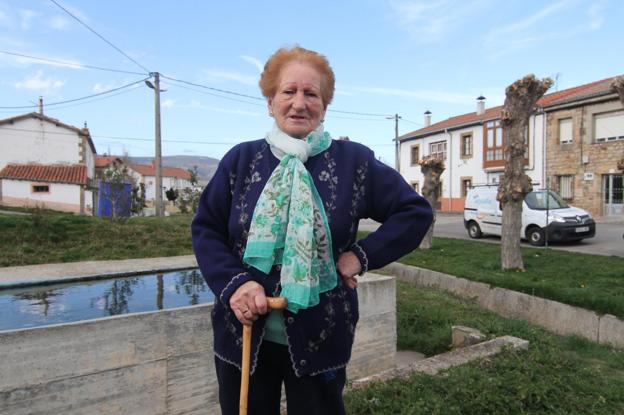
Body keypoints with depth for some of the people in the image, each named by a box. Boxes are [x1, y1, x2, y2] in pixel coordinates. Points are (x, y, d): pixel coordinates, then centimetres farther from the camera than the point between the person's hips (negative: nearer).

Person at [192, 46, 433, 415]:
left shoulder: (354, 161, -5)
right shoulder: (241, 159, -1)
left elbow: (416, 212, 0)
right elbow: (206, 229, 2)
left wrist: (362, 255, -11)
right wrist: (234, 283, -14)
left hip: (320, 339, -1)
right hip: (243, 335, 2)